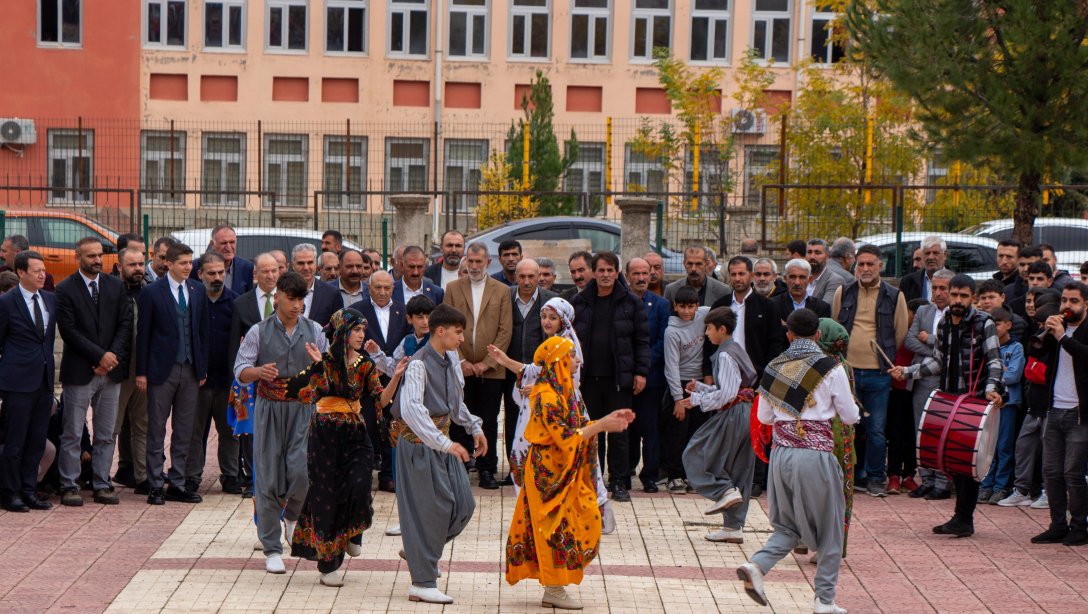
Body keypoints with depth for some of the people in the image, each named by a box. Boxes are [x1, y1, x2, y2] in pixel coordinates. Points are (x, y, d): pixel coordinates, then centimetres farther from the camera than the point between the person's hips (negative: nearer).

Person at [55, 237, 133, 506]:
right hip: (78, 372, -4)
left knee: (106, 434, 7)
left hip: (111, 371, 4)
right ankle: (69, 487, 6)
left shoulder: (116, 286, 10)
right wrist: (99, 356, -13)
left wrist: (113, 356, -8)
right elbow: (69, 330, -9)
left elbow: (126, 323, 6)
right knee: (72, 434, 0)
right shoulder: (65, 289, -3)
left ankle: (102, 485, 13)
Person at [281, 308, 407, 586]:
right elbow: (309, 395, -18)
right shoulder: (324, 362, -5)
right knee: (326, 495, 1)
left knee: (359, 486, -18)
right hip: (325, 434, -3)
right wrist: (318, 365, -26)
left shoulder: (366, 365, 7)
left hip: (355, 433, 3)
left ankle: (352, 534, 14)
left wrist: (396, 377, -15)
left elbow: (381, 400, -2)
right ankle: (328, 565, 10)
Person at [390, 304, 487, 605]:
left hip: (443, 441, 8)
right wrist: (444, 443, -38)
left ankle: (417, 550, 26)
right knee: (429, 509, -5)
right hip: (419, 442, -8)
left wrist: (474, 427, 16)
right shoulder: (419, 364, -18)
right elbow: (411, 409, -32)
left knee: (464, 504, 5)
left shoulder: (451, 359, 8)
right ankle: (423, 583, 5)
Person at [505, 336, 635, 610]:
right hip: (550, 475, -10)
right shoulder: (547, 397, -20)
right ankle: (554, 591, 5)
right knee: (556, 527, -3)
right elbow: (566, 439, -23)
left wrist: (608, 419, 7)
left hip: (563, 475, 10)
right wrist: (601, 426, -20)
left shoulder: (560, 392, 12)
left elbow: (576, 427, 15)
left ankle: (554, 589, 17)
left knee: (562, 527, 11)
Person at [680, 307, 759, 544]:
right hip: (746, 415, 10)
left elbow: (727, 393, -21)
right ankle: (734, 526, 15)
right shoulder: (737, 351, 16)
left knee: (695, 455, 0)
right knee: (738, 469, 11)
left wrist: (697, 400, -13)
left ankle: (725, 491, -11)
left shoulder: (725, 355, -14)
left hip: (731, 415, -10)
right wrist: (700, 387, 15)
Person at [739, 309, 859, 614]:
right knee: (829, 529, 11)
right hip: (815, 452, -4)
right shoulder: (831, 368, -6)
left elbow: (763, 416, 12)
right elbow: (849, 417, 1)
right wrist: (843, 405, 23)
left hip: (781, 451, 4)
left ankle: (756, 565, -9)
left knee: (788, 525, 17)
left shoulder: (774, 367, 5)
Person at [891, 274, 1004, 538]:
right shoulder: (944, 324, 12)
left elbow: (994, 361, -10)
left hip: (976, 400, -6)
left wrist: (991, 388, -26)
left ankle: (964, 519, -2)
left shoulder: (984, 323, -6)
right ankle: (961, 516, 15)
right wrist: (907, 371, 13)